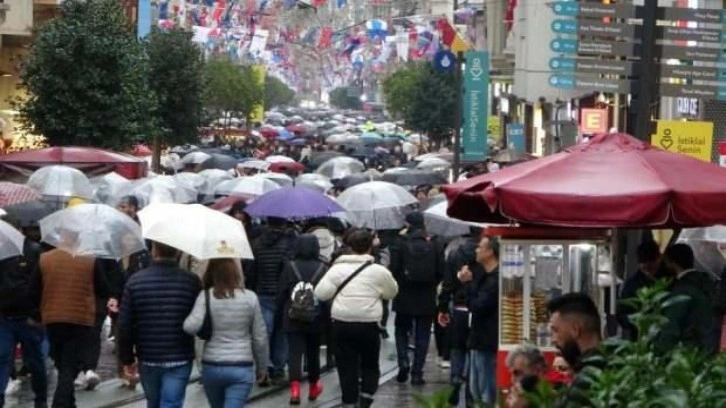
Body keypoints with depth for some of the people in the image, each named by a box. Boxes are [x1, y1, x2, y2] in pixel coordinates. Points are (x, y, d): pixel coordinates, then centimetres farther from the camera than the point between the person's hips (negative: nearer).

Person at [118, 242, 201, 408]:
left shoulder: (135, 281, -4)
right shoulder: (191, 281, -9)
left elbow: (124, 326, -3)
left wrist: (127, 360, 6)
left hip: (147, 359, 2)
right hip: (179, 360, -2)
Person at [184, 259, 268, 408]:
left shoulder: (206, 297, -7)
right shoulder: (250, 298, -3)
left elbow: (191, 327, -22)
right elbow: (260, 338, 3)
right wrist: (262, 367, 16)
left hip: (211, 367, 1)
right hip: (242, 369, -1)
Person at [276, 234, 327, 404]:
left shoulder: (290, 266, -4)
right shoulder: (322, 268, -5)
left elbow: (282, 292, -1)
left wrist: (281, 310, 10)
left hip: (293, 319, -1)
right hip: (315, 320, 1)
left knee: (295, 352, -3)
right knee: (313, 353, 17)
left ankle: (295, 387, -21)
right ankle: (313, 386, 33)